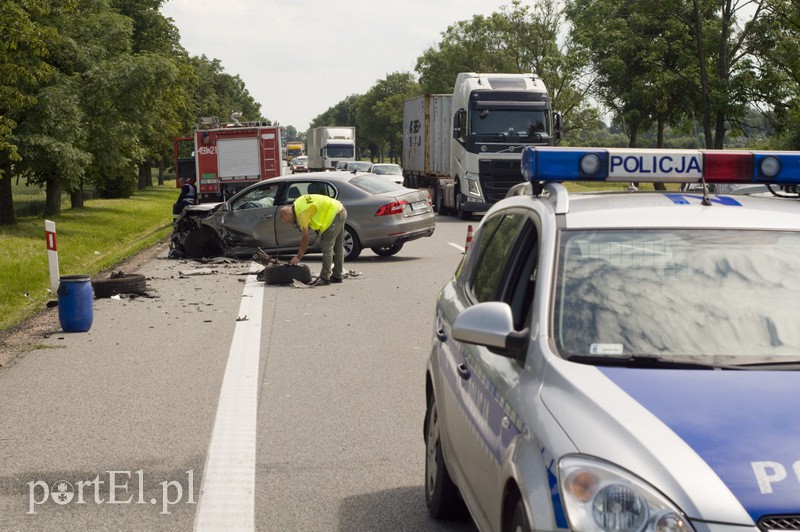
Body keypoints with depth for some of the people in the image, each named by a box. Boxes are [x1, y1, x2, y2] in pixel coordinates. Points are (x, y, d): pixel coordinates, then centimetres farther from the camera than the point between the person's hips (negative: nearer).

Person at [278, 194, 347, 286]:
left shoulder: (302, 214, -20)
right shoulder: (297, 204, 6)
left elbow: (305, 237, -14)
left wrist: (299, 256, -7)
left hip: (334, 214, -10)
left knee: (327, 247, -10)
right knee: (338, 246, 16)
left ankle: (324, 278, -10)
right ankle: (337, 276, 24)